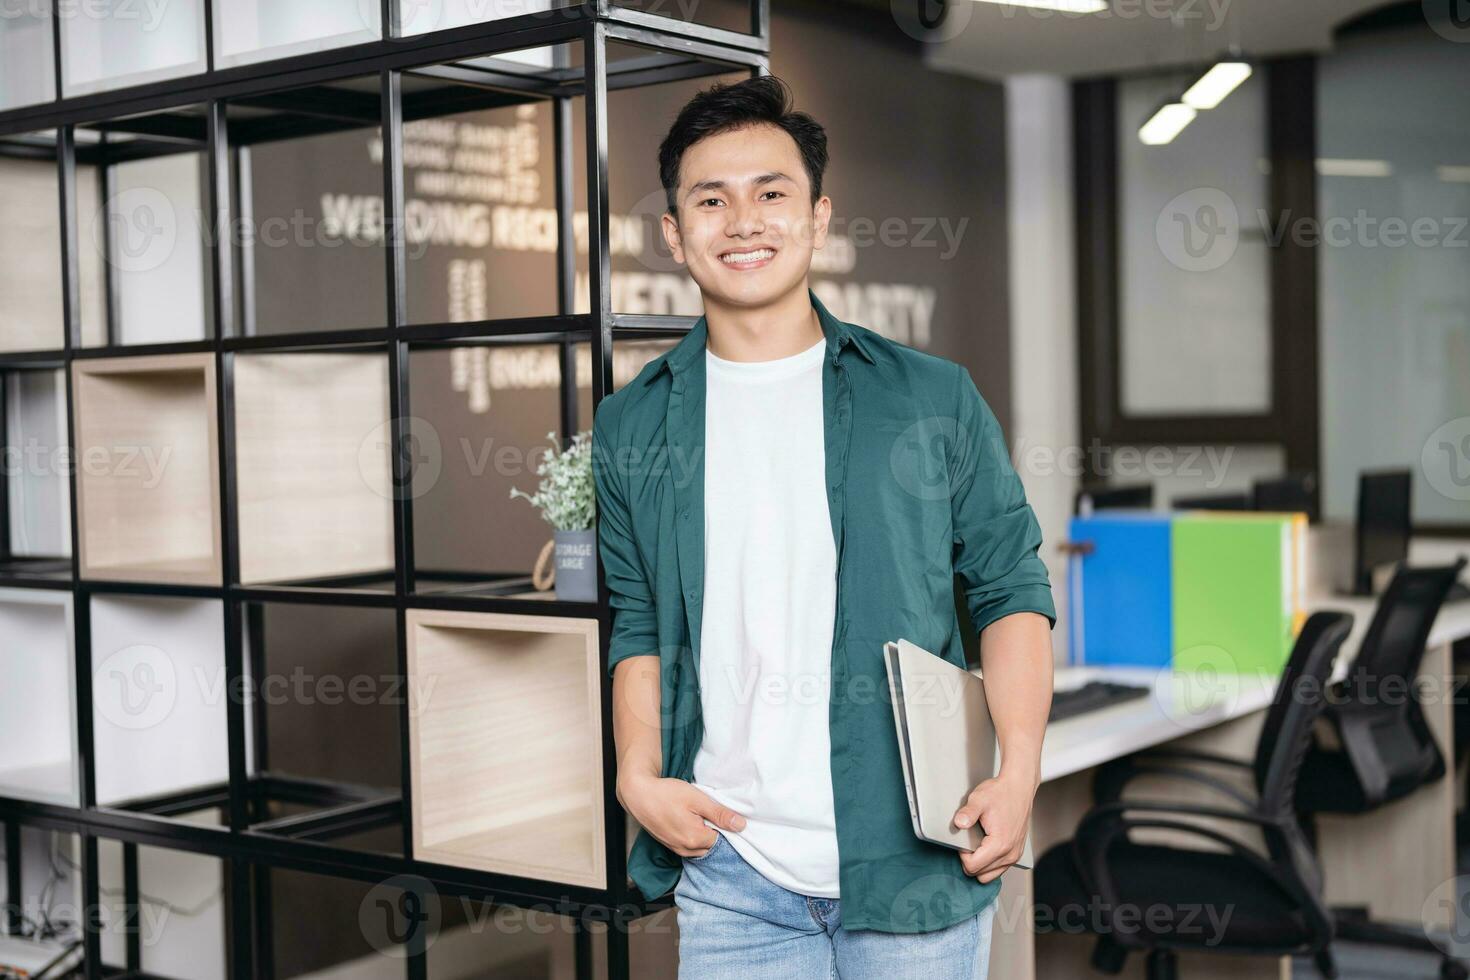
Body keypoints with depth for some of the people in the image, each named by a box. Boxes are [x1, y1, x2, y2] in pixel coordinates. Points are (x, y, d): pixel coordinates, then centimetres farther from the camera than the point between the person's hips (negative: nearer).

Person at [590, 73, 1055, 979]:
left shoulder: (934, 400, 2)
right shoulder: (632, 426, 7)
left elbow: (1012, 588, 4)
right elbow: (640, 624, 13)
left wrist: (1020, 772, -8)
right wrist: (640, 772, -1)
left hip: (917, 866, -1)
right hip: (732, 874, 1)